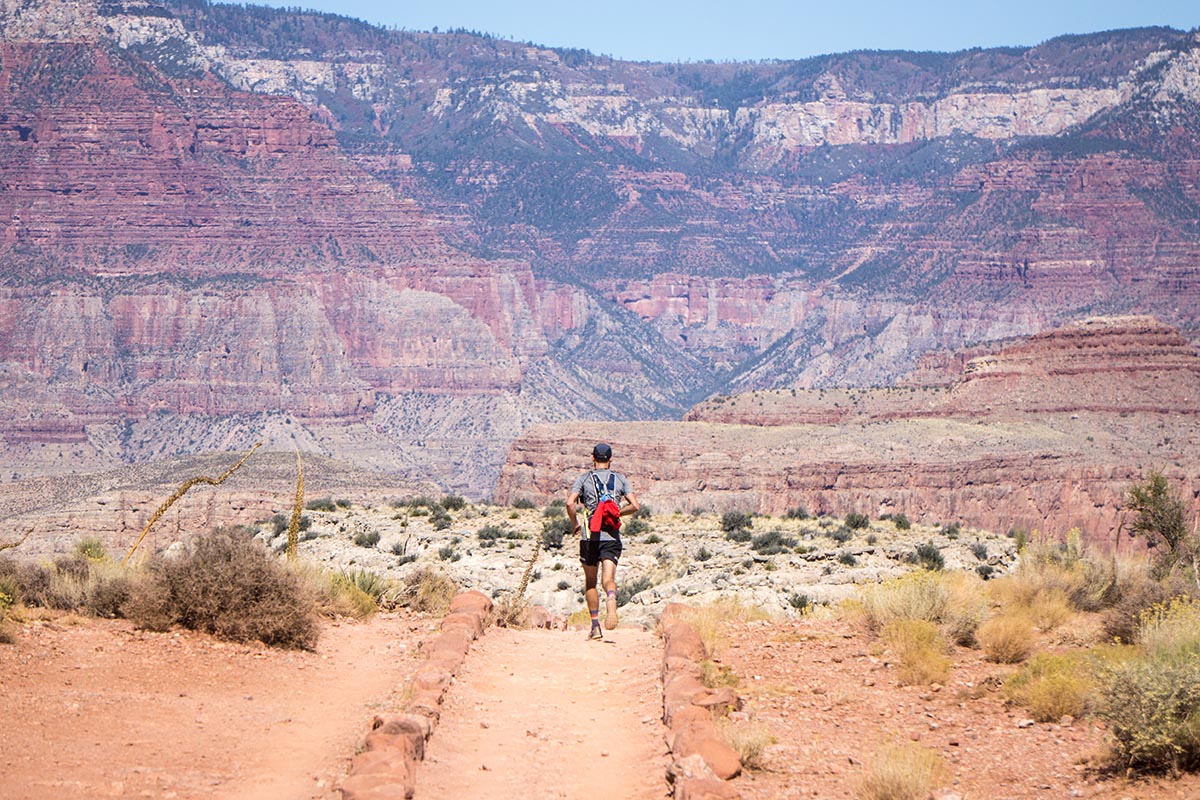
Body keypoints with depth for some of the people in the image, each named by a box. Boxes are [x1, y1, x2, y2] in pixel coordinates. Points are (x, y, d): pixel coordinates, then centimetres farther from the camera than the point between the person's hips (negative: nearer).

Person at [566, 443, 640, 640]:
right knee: (608, 578, -8)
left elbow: (570, 502, -9)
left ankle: (595, 627, 10)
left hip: (590, 536, 0)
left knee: (590, 582, 13)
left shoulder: (584, 478, 5)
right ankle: (611, 601, -43)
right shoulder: (620, 479, 10)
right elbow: (635, 506, 2)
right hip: (612, 537, 0)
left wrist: (575, 524, 6)